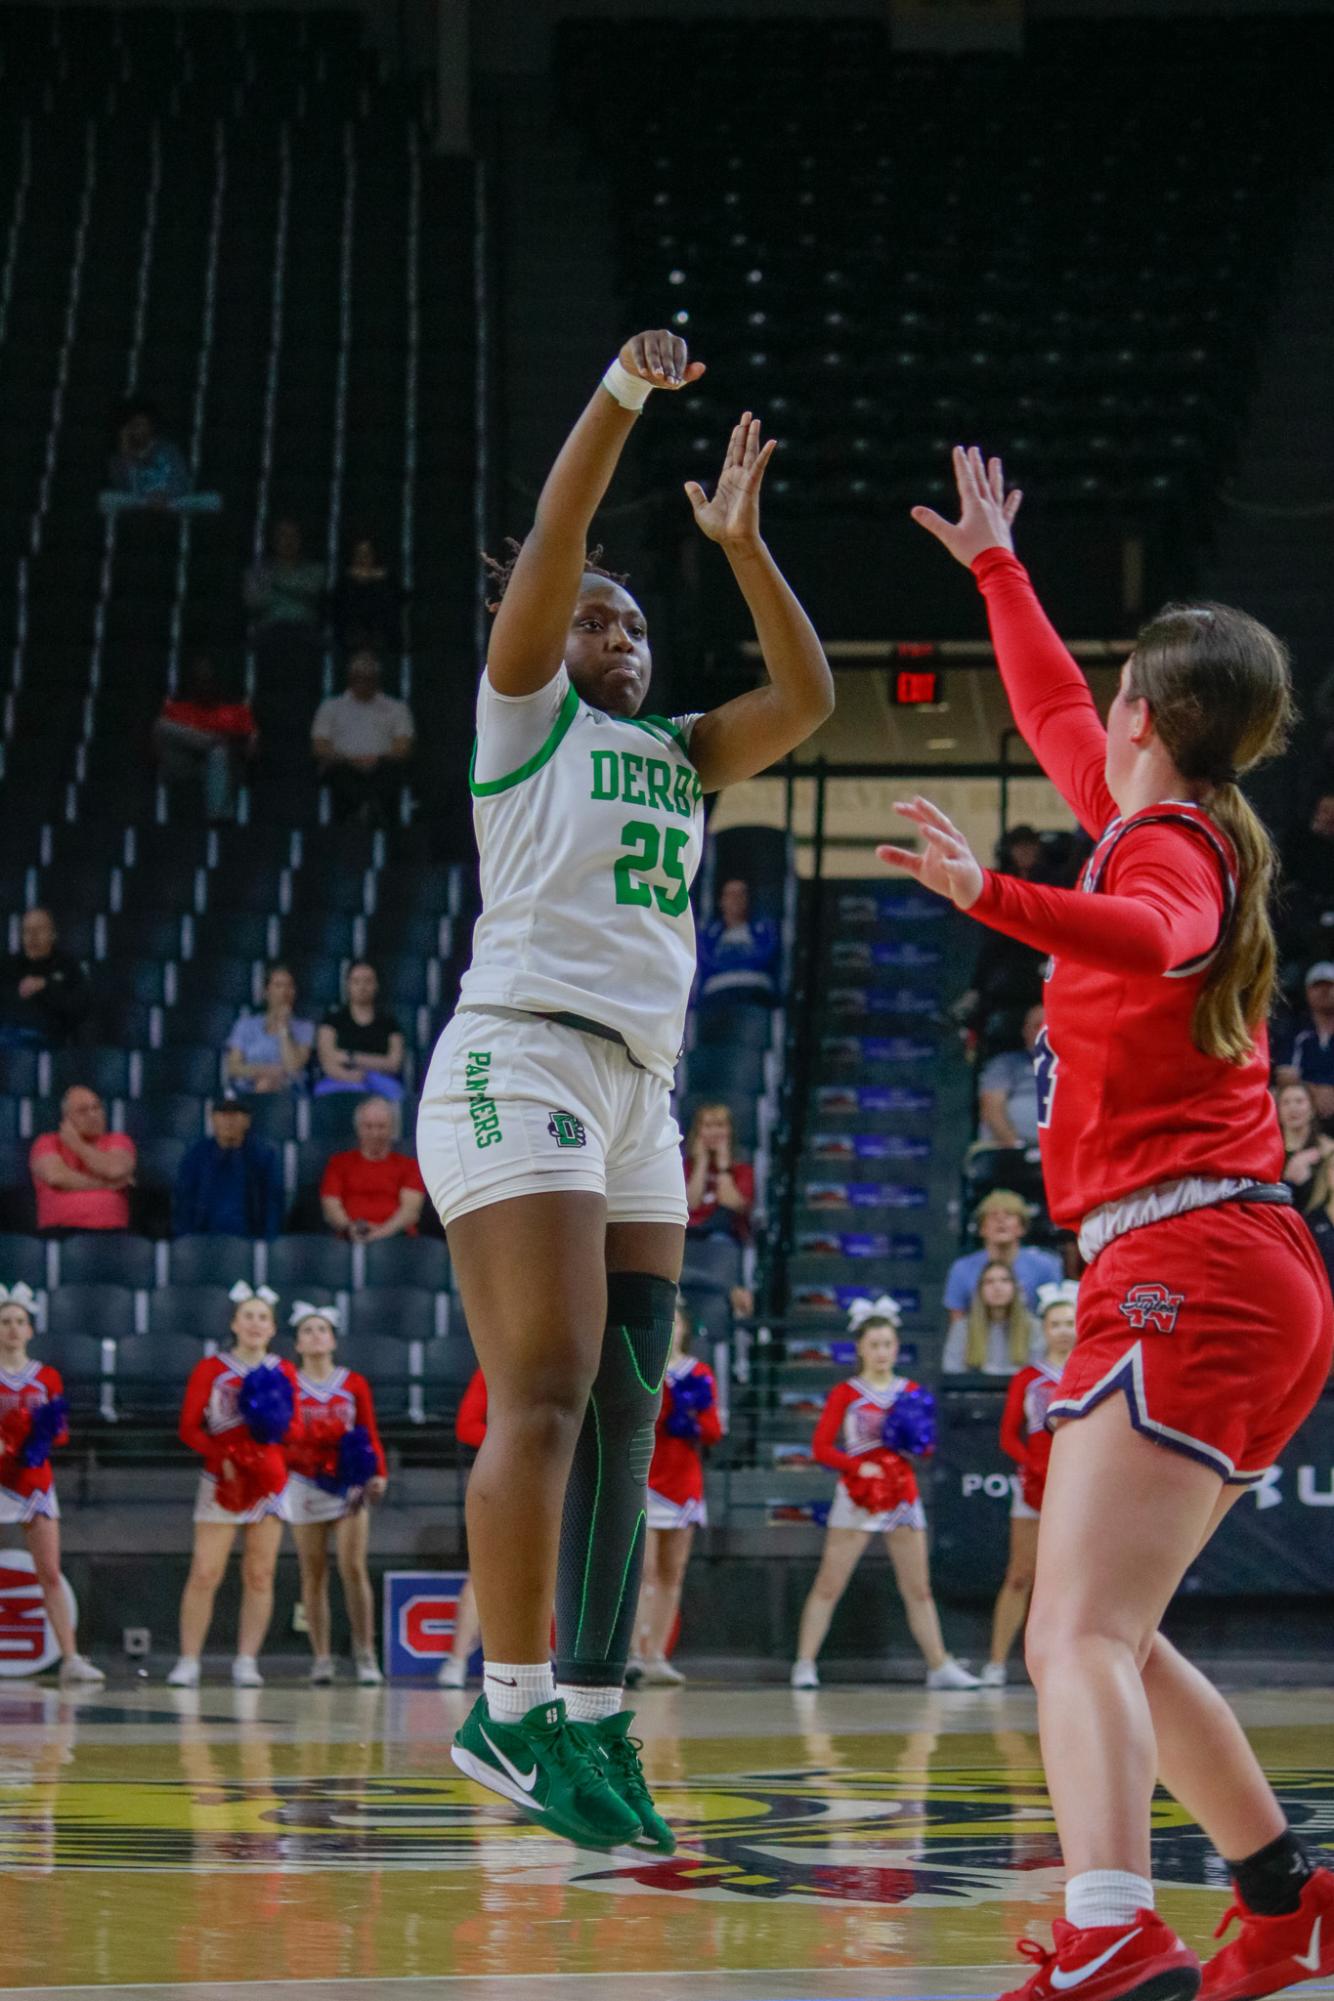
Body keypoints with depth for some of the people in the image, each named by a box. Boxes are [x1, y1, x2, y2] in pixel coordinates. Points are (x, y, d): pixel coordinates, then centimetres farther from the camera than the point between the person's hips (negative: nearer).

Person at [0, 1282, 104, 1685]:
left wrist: (48, 1431, -10)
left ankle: (70, 1660, -7)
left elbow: (61, 1435, 11)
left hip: (35, 1480, 2)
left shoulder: (46, 1378, 9)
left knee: (51, 1573, -3)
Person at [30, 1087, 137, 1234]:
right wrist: (105, 1184, -2)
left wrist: (77, 1145, 5)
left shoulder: (118, 1141, 16)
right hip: (60, 1232, -1)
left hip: (110, 1232, 1)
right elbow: (55, 1177, -8)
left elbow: (116, 1170, -6)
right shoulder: (47, 1143, 12)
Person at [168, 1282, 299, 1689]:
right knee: (205, 1574, -8)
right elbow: (189, 1428, -2)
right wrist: (221, 1456, -17)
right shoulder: (210, 1369, 1)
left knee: (259, 1576, 1)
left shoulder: (283, 1373, 8)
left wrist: (276, 1425, -13)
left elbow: (293, 1429, 9)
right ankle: (188, 1662, -4)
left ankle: (246, 1662, 7)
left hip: (268, 1478, 2)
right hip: (221, 1480, -2)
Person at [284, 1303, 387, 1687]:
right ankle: (321, 1658, 3)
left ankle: (365, 1653, -7)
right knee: (313, 1574, 0)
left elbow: (370, 1435, 7)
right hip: (305, 1483, 0)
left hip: (349, 1483, 0)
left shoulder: (355, 1384, 7)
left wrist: (378, 1474, -7)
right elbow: (285, 1434, 1)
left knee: (354, 1568, -10)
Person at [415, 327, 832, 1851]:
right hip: (521, 1057, -7)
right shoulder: (525, 711, 7)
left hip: (640, 1095, 7)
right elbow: (553, 539, -4)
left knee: (621, 1417, 3)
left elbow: (809, 696, 14)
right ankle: (512, 1710, -14)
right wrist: (622, 397, -7)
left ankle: (590, 1719, 6)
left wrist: (740, 543, 10)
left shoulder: (677, 754, 23)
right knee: (547, 1396, -16)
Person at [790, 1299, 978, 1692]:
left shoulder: (910, 1391, 10)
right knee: (828, 1585, -5)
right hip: (858, 1495, -3)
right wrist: (856, 1467, -20)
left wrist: (917, 1438, -8)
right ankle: (805, 1664, -3)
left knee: (919, 1589, 7)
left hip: (902, 1494, 3)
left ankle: (939, 1666, 11)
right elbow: (821, 1447, -6)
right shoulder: (845, 1393, 0)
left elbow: (927, 1448, 14)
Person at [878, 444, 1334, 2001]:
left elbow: (1153, 937, -34)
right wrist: (994, 566, 50)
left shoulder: (1166, 847, -7)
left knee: (1080, 1636, -23)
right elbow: (1052, 715, 39)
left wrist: (997, 899, -49)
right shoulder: (1190, 833, 19)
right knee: (1107, 1635, 18)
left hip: (1189, 1271, -9)